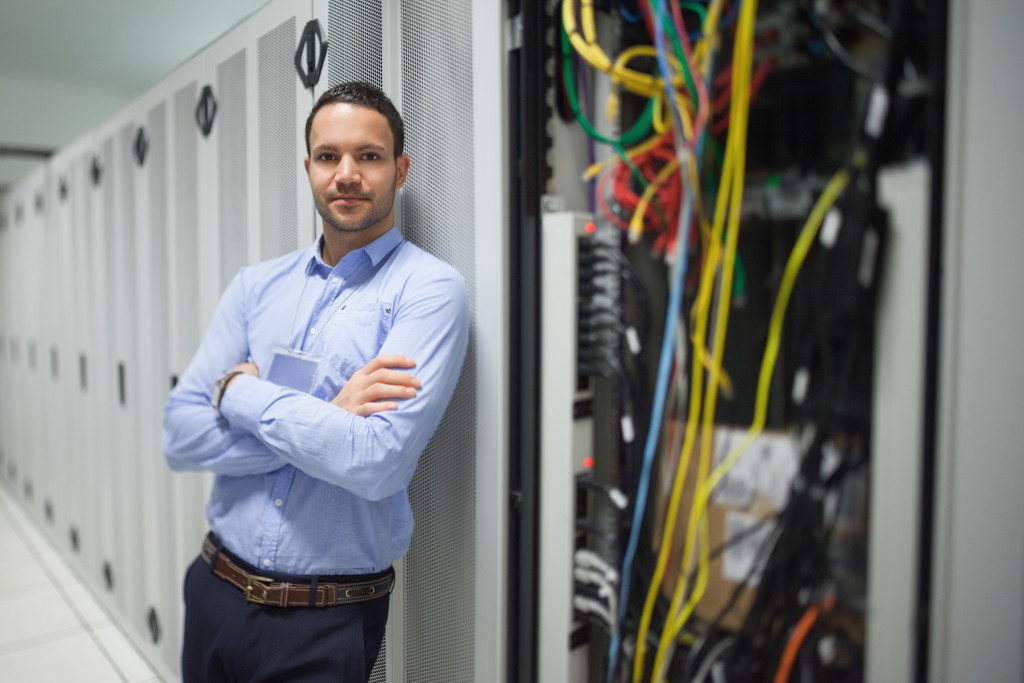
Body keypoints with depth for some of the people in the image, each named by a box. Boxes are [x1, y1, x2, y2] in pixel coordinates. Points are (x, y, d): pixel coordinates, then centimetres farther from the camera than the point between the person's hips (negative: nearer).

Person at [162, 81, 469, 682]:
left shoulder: (430, 288, -14)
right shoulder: (256, 285, 2)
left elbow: (376, 463, -24)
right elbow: (181, 436, -5)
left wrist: (243, 391, -13)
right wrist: (323, 419, -17)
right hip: (216, 591, 5)